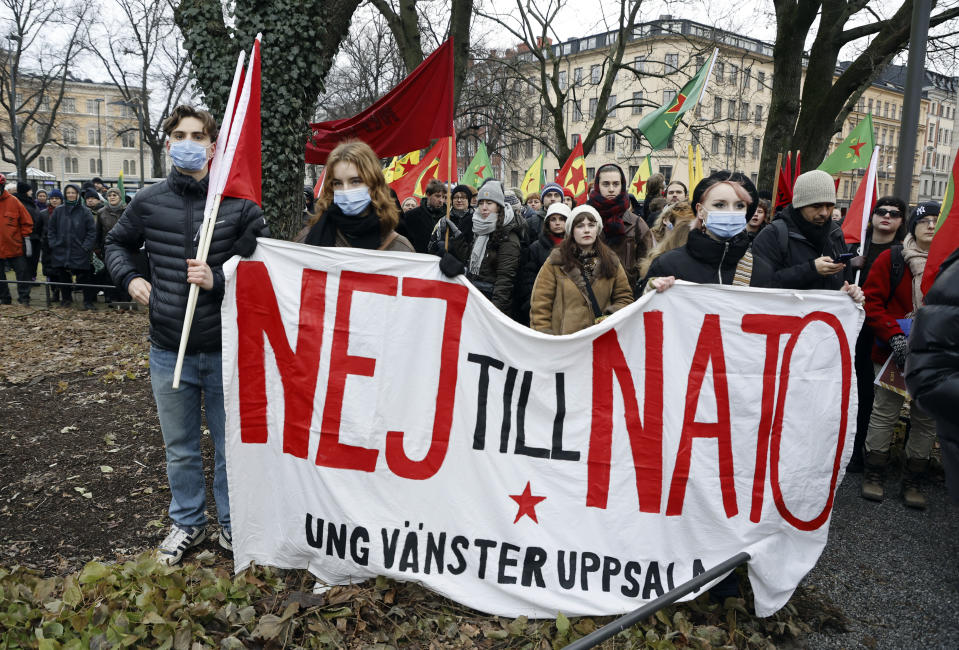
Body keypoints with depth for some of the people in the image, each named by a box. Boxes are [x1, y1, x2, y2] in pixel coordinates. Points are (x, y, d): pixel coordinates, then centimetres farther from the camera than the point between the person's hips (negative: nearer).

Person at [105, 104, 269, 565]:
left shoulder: (239, 205, -7)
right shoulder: (147, 202, 2)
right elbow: (117, 243, 21)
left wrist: (217, 280, -21)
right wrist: (129, 278, 4)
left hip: (226, 350, -2)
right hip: (169, 352, 3)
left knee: (230, 446, 12)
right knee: (180, 449, 18)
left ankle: (232, 524, 33)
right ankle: (187, 523, 39)